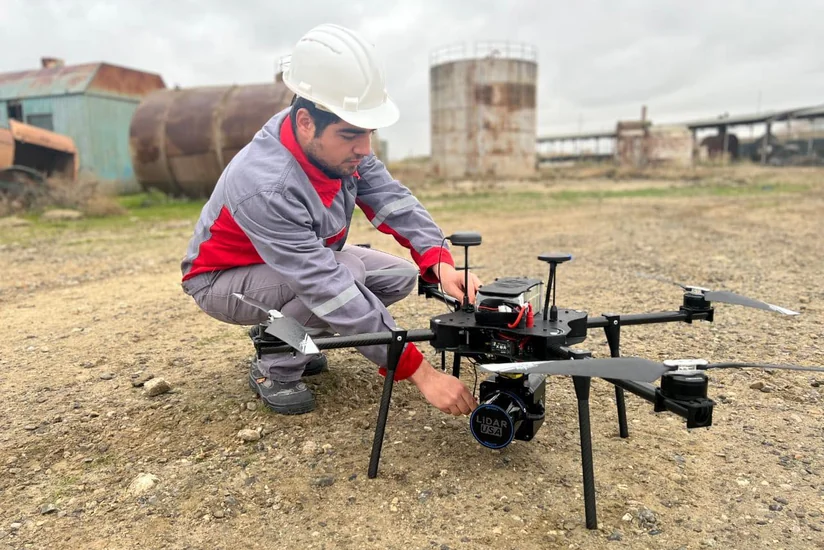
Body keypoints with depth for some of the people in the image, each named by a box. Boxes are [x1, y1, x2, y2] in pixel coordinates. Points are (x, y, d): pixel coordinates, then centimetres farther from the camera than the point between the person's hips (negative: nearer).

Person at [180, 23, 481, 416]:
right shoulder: (266, 187, -40)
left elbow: (392, 199, -20)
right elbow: (333, 292, -43)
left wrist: (441, 264, -38)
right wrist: (420, 371, -42)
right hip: (224, 279, -7)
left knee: (399, 276, -3)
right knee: (345, 275, -33)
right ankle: (274, 370, -7)